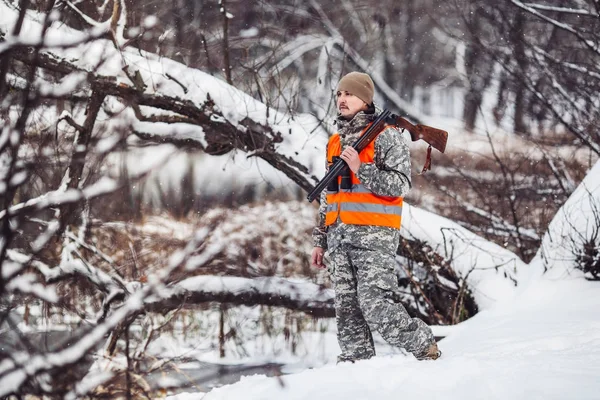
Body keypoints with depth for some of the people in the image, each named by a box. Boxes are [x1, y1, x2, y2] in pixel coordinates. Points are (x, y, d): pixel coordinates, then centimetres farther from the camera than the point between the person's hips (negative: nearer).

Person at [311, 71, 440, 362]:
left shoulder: (385, 136, -3)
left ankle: (424, 347, 1)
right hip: (339, 237, 7)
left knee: (375, 304, -14)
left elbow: (400, 185, -12)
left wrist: (361, 169, -21)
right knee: (346, 306, 4)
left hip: (373, 234, -7)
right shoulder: (336, 142, 19)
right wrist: (320, 240, 22)